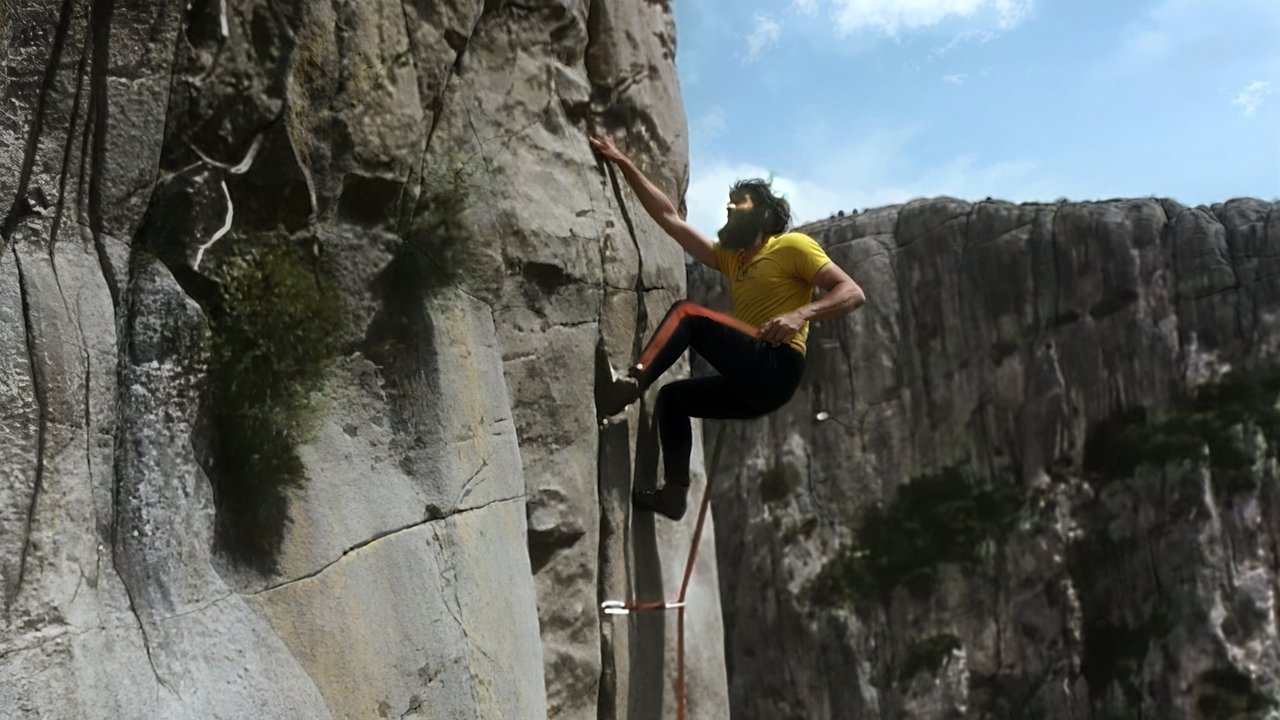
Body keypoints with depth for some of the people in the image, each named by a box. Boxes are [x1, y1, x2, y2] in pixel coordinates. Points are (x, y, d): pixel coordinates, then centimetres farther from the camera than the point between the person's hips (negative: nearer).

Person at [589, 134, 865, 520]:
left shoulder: (794, 246, 1)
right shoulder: (730, 257, 22)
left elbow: (853, 293, -9)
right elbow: (670, 218, 19)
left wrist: (801, 314, -26)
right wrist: (625, 166, 15)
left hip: (776, 369, -8)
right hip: (752, 379, 8)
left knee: (688, 313, -16)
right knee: (671, 397, 15)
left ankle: (631, 384, -31)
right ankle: (675, 491, 6)